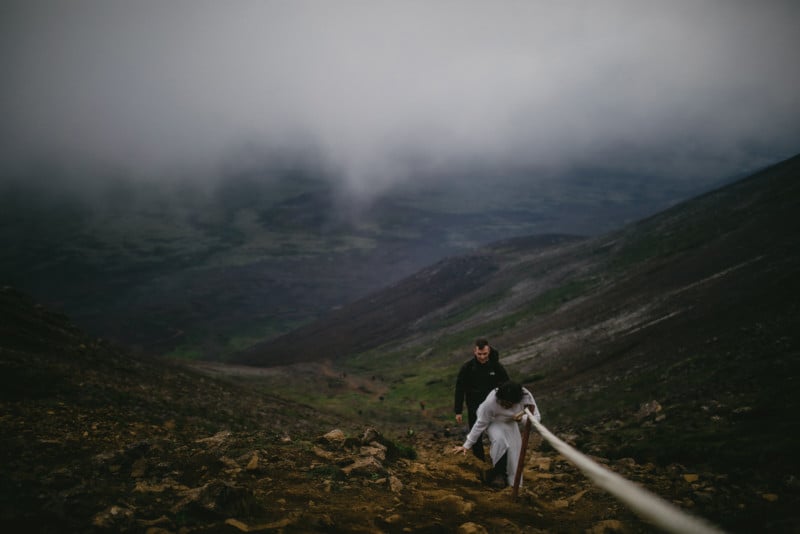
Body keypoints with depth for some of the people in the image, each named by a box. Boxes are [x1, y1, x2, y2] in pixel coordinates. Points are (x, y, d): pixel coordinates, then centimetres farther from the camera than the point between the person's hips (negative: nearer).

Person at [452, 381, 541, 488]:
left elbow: (537, 417, -27)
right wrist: (467, 445, -22)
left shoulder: (525, 395, -35)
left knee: (515, 448, 2)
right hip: (493, 422, -4)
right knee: (500, 441, -30)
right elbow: (480, 424, -28)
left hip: (510, 423, 5)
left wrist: (523, 418, -48)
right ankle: (497, 474, -9)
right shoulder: (490, 402, -41)